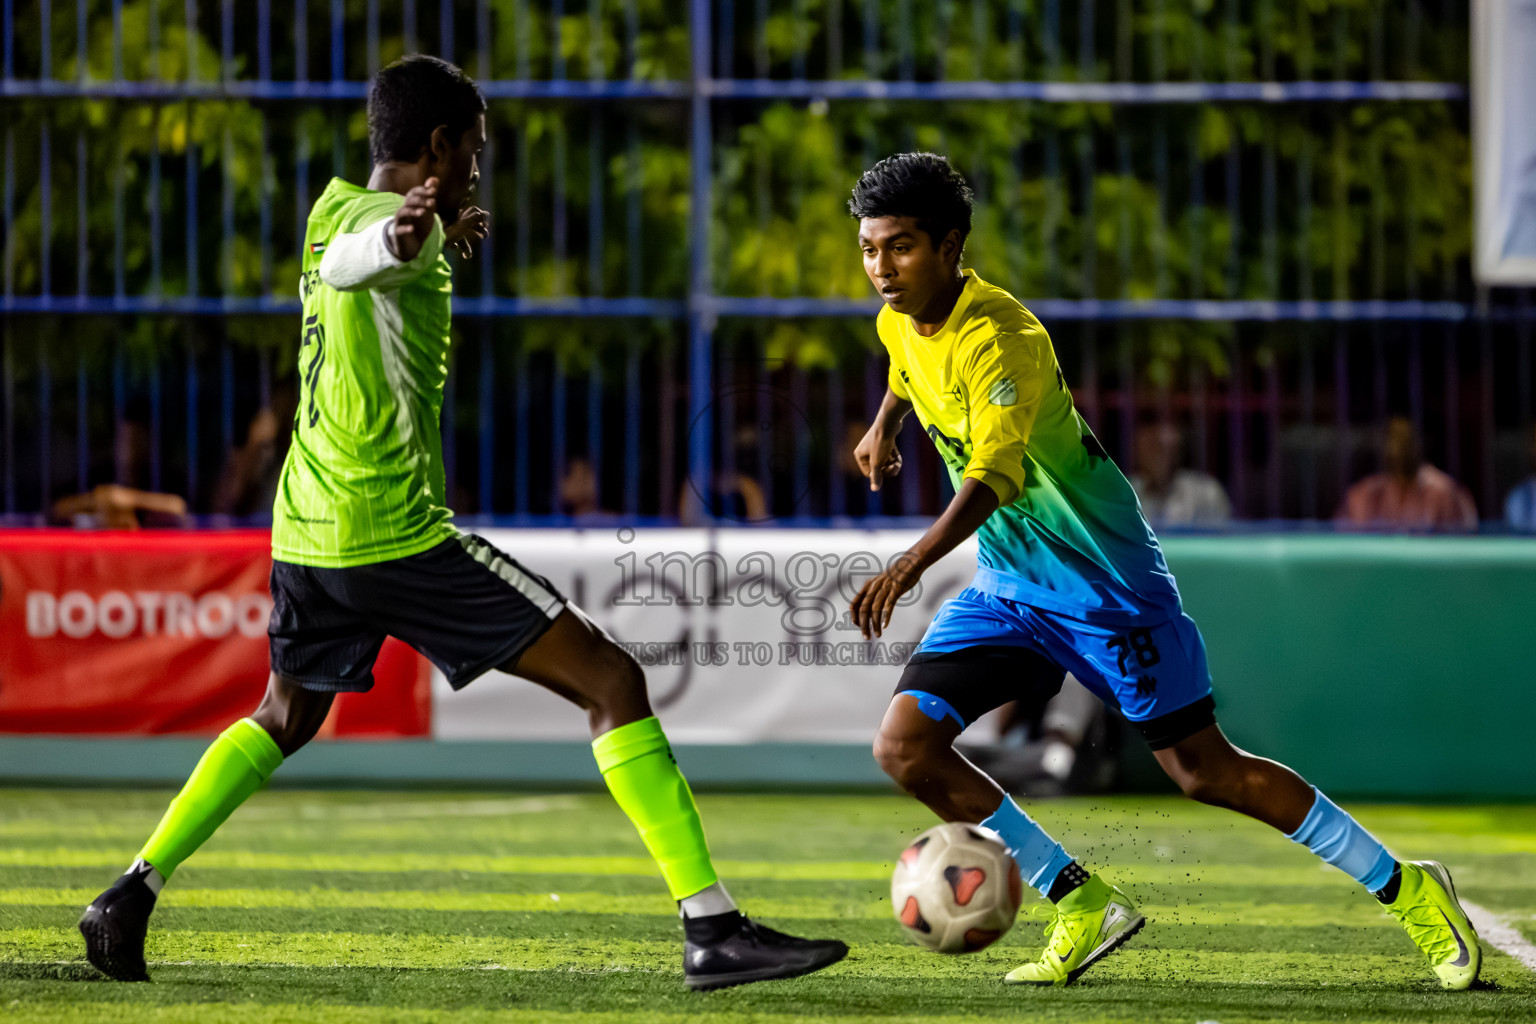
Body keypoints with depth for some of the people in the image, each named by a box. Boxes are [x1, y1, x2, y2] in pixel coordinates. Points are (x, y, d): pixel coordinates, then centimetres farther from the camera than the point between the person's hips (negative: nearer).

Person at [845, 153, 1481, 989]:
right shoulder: (900, 323, 0)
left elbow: (993, 474, -42)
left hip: (1102, 576, -8)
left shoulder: (998, 339, -27)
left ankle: (1404, 889, 9)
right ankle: (1081, 906, 4)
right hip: (1009, 584, 8)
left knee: (1204, 770, -6)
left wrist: (911, 564, -54)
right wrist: (885, 425, 22)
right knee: (905, 748, -7)